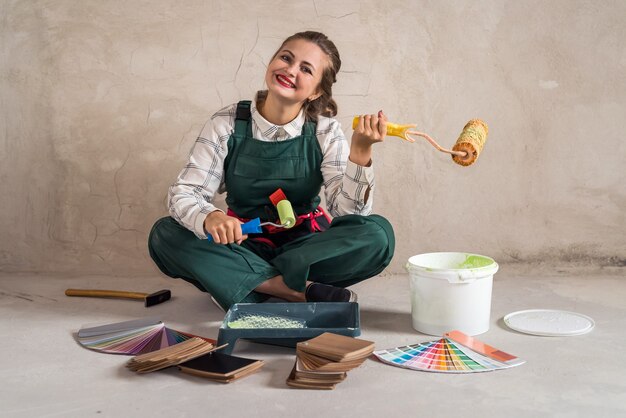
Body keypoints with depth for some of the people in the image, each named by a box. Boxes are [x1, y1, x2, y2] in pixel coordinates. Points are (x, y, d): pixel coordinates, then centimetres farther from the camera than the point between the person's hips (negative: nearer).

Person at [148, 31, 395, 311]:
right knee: (165, 234, -25)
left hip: (305, 244, 0)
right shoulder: (228, 124, -7)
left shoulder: (325, 132, -6)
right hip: (242, 245, 1)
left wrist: (360, 152, -31)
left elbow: (347, 211, -15)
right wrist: (209, 217, -34)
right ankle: (297, 290, -29)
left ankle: (245, 284, -22)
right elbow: (183, 193, -11)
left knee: (378, 233, -26)